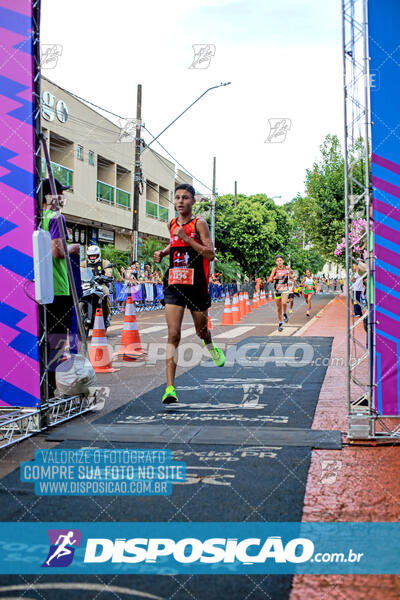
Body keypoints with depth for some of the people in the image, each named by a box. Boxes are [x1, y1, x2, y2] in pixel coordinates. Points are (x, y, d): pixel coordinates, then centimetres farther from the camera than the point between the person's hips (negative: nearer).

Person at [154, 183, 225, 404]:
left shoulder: (199, 223, -6)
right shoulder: (172, 224, 9)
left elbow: (211, 254, -14)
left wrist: (187, 239, -20)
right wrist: (163, 252, 10)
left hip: (196, 285, -3)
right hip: (174, 285, 3)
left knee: (201, 331, 15)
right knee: (173, 334, -10)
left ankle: (210, 345, 54)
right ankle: (170, 387, -12)